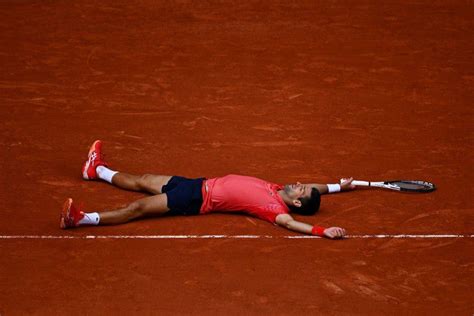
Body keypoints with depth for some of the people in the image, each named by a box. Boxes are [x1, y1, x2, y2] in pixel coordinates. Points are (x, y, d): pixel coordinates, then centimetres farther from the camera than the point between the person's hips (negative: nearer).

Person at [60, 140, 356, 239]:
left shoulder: (275, 207, -20)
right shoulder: (277, 189, 2)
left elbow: (289, 222, -39)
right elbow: (310, 187, 18)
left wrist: (322, 231, -51)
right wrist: (336, 186, 13)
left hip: (199, 200, -8)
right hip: (200, 185, 8)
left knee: (139, 207, -16)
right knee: (143, 182, 22)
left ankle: (82, 219, -17)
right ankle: (98, 170, 41)